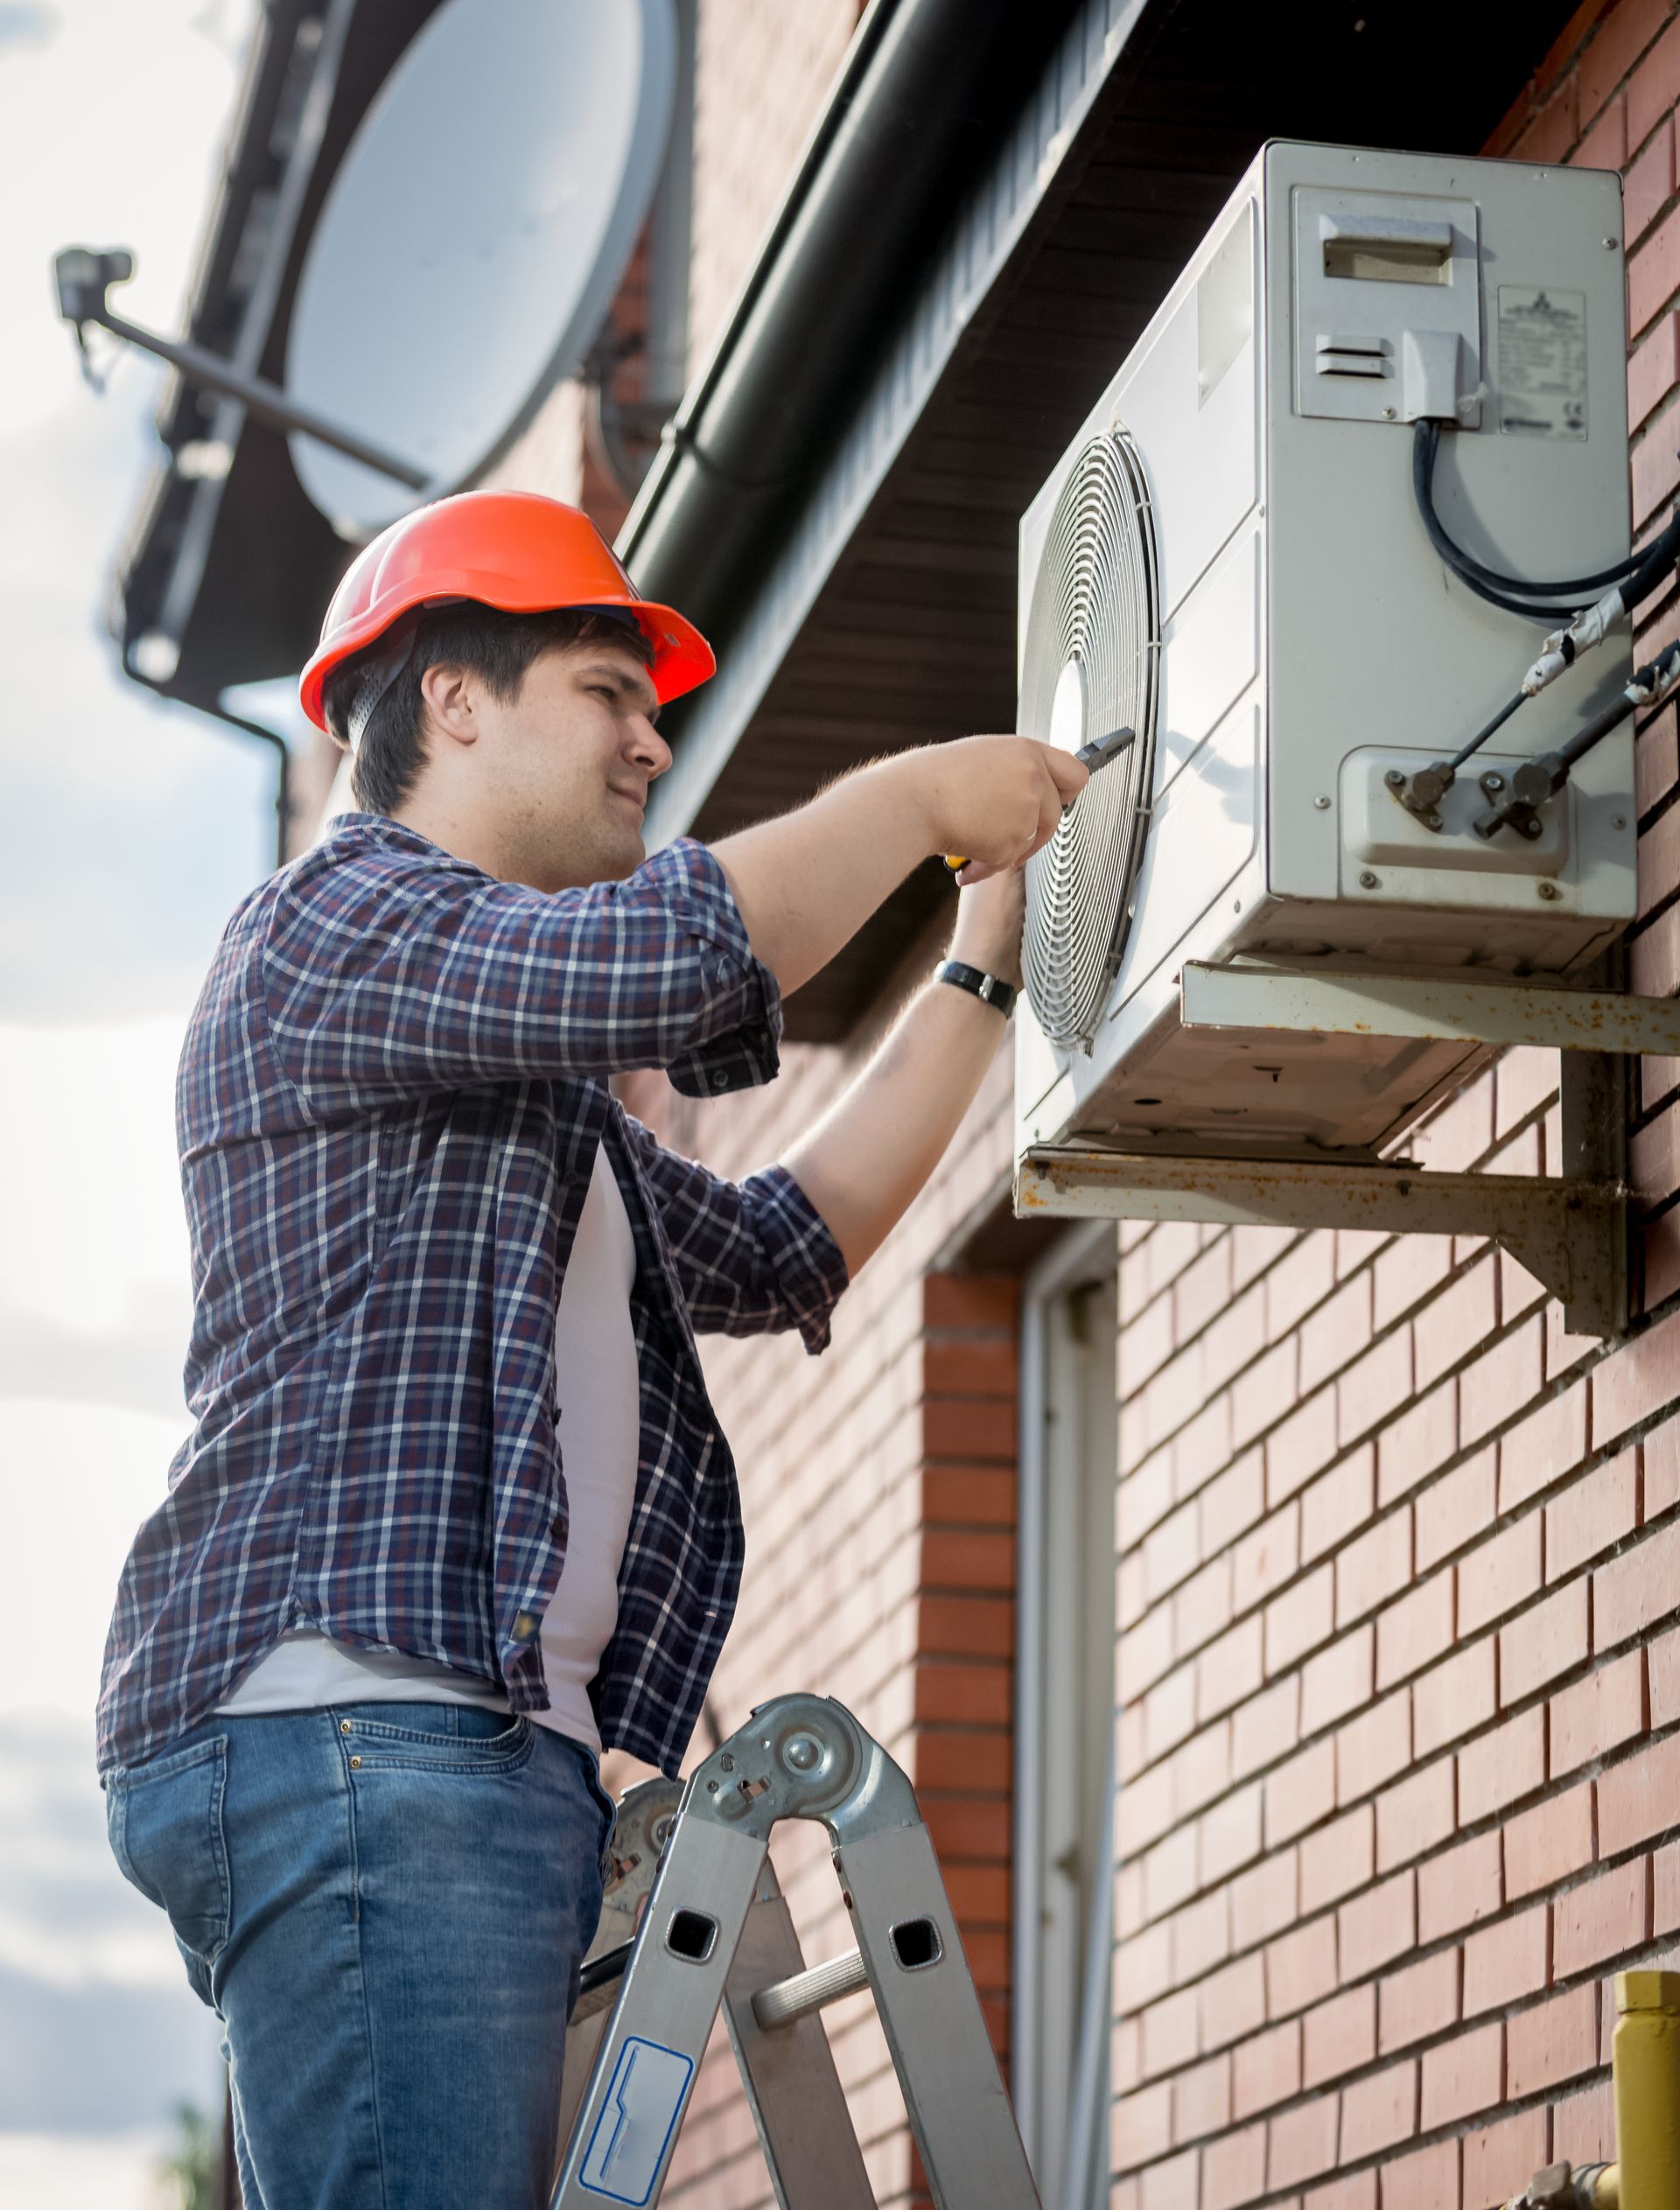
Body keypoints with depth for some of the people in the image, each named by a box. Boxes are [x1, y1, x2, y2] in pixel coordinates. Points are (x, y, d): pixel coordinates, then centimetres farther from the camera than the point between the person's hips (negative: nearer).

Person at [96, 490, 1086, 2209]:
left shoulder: (531, 1085, 33)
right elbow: (674, 958, -14)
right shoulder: (328, 924, 2)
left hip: (487, 1743, 10)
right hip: (348, 1725, -10)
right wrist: (921, 794, 1)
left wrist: (979, 969, 30)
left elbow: (777, 1250, 34)